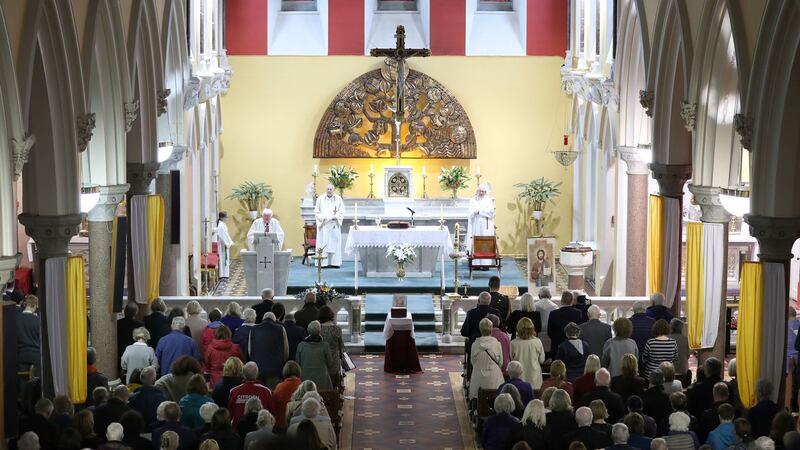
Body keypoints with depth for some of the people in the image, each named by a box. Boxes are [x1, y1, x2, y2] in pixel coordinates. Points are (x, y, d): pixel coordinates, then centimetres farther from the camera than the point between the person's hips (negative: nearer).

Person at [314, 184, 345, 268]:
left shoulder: (338, 199, 6)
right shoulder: (320, 199, 4)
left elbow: (342, 211, 6)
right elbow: (316, 211, 5)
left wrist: (335, 217, -10)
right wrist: (322, 218, -10)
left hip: (334, 225, 1)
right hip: (323, 225, -1)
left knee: (335, 243, -1)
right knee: (323, 244, -5)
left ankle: (335, 262, 2)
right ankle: (323, 262, -5)